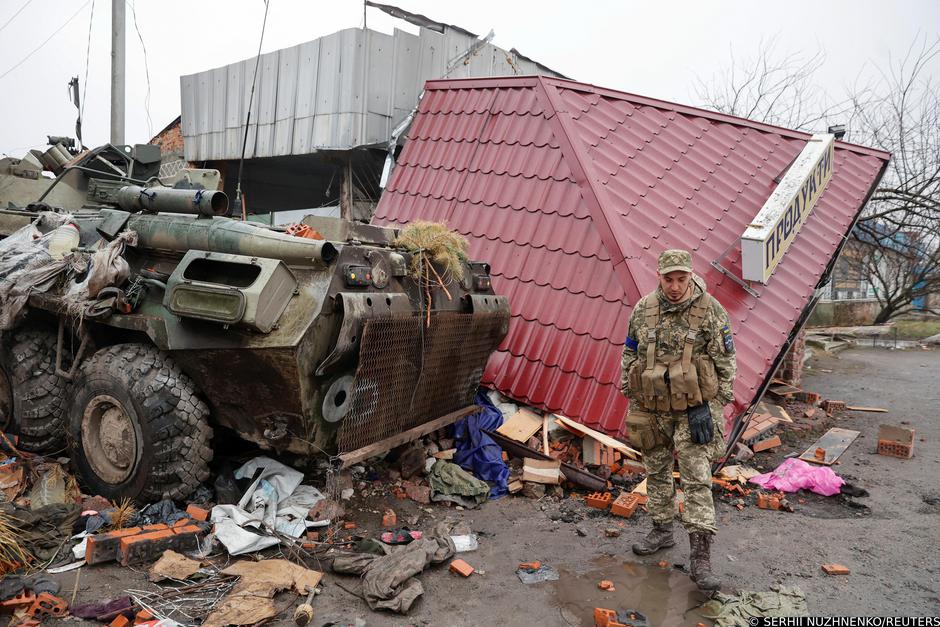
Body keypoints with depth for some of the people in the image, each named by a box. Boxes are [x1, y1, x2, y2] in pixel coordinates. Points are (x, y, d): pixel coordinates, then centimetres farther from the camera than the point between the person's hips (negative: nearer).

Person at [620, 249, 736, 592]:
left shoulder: (711, 310, -9)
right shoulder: (643, 309, 0)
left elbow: (726, 363, -5)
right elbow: (630, 355, 10)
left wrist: (715, 407, -9)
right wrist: (632, 401, 9)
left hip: (692, 408, -4)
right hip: (651, 409, 4)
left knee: (697, 480, -5)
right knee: (656, 471, 16)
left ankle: (700, 557, -1)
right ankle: (662, 530, 34)